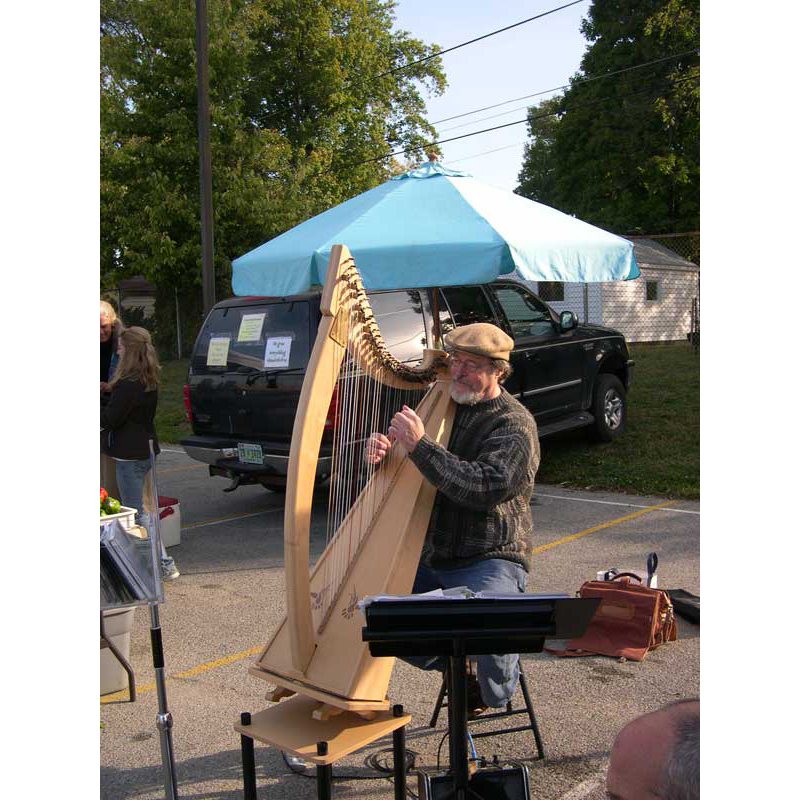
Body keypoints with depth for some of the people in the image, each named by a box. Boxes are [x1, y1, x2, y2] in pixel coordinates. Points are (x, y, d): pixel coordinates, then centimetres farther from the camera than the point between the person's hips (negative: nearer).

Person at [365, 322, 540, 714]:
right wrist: (381, 451, -8)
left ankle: (495, 695, 4)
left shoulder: (514, 424, -10)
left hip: (491, 560, -7)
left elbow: (484, 487, -26)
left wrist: (420, 445, -29)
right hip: (428, 559, 7)